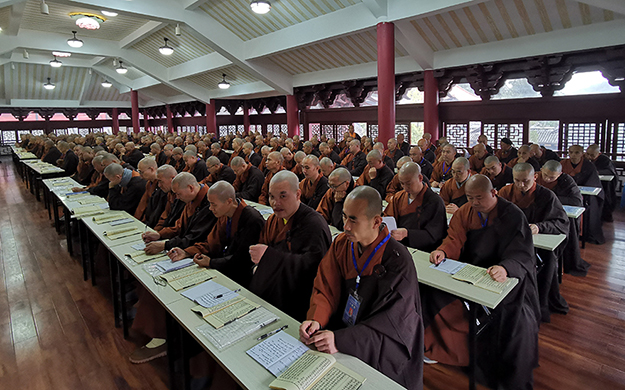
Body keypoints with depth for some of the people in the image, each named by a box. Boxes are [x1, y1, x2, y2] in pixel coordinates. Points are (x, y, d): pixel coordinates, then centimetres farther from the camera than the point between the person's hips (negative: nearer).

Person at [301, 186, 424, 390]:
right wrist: (315, 319, -20)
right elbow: (325, 289, -1)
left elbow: (391, 323, -21)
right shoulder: (341, 244, -3)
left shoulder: (398, 260, -20)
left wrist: (340, 340, -30)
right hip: (341, 330, 5)